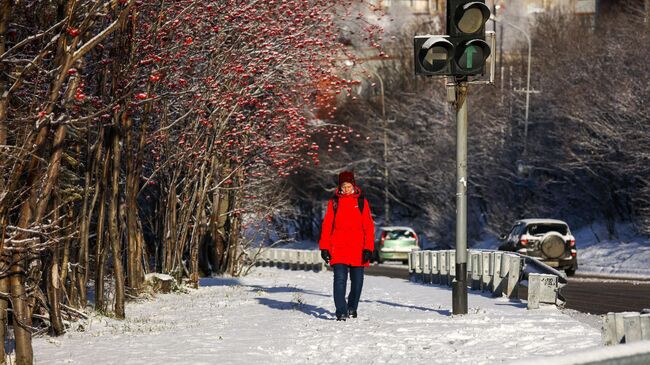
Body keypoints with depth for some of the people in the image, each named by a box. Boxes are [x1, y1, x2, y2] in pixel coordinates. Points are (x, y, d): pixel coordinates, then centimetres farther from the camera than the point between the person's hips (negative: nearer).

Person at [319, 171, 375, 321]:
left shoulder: (362, 202, 6)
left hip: (358, 250, 1)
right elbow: (326, 226, 6)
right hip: (338, 249, -1)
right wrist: (324, 248, 0)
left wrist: (368, 248, -5)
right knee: (340, 279, -12)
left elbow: (369, 227, 4)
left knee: (357, 281, 8)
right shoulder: (334, 202, 6)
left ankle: (352, 308, 29)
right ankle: (341, 312, -14)